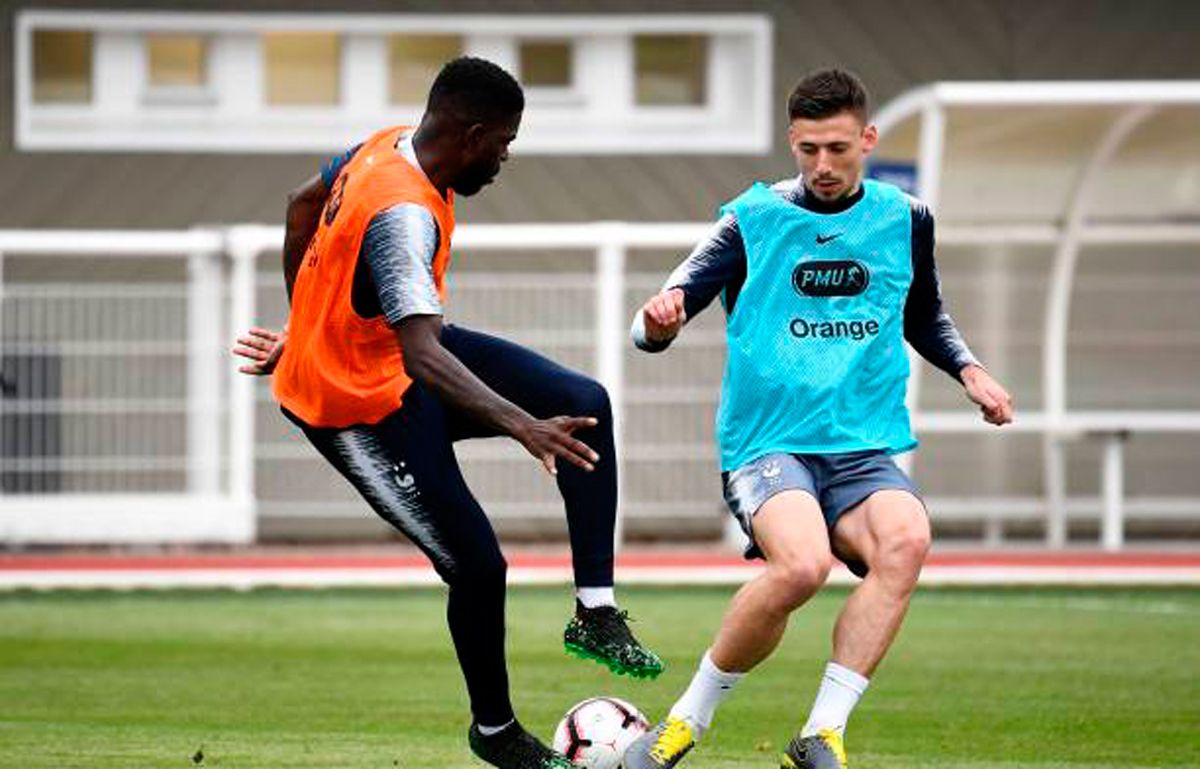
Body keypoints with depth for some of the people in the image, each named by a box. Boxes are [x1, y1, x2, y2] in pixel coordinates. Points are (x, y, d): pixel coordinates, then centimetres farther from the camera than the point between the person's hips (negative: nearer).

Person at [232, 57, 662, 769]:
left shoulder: (389, 146, -4)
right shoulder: (405, 215, -33)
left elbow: (303, 204, 16)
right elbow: (424, 357, -43)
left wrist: (305, 325, 25)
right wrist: (524, 427, -52)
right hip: (362, 405, -10)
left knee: (585, 402, -4)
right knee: (478, 565, -8)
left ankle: (596, 613, -2)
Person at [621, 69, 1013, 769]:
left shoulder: (905, 220, 10)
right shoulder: (756, 219, 1)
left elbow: (924, 319, 29)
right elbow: (664, 315, -6)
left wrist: (969, 369, 10)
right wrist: (657, 323, -29)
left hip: (865, 451, 3)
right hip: (767, 444, -3)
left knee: (906, 540, -31)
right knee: (802, 563, -34)